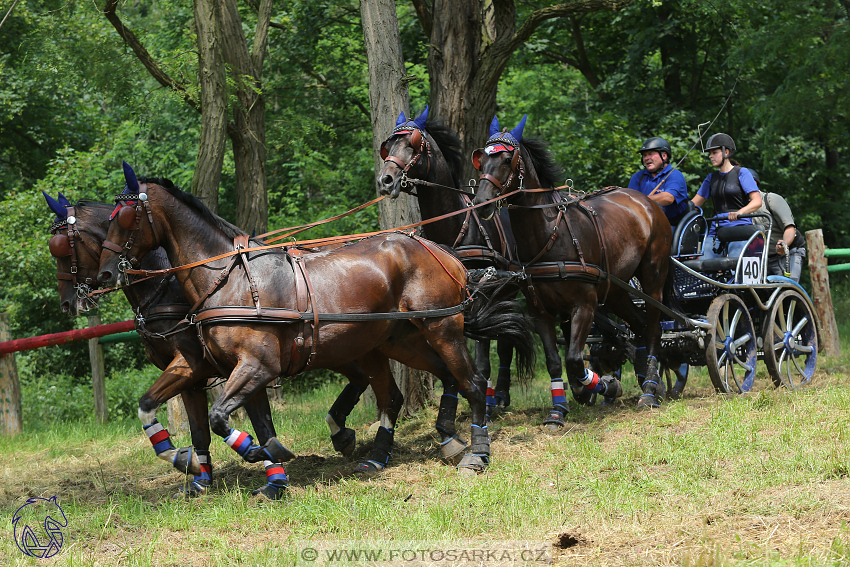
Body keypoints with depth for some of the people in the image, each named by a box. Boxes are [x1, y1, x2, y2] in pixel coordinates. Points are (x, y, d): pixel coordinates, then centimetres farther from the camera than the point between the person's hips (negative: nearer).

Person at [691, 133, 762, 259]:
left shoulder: (742, 173, 2)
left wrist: (739, 212, -28)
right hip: (716, 231, 5)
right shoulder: (712, 177, 19)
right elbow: (694, 203, 19)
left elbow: (757, 201, -9)